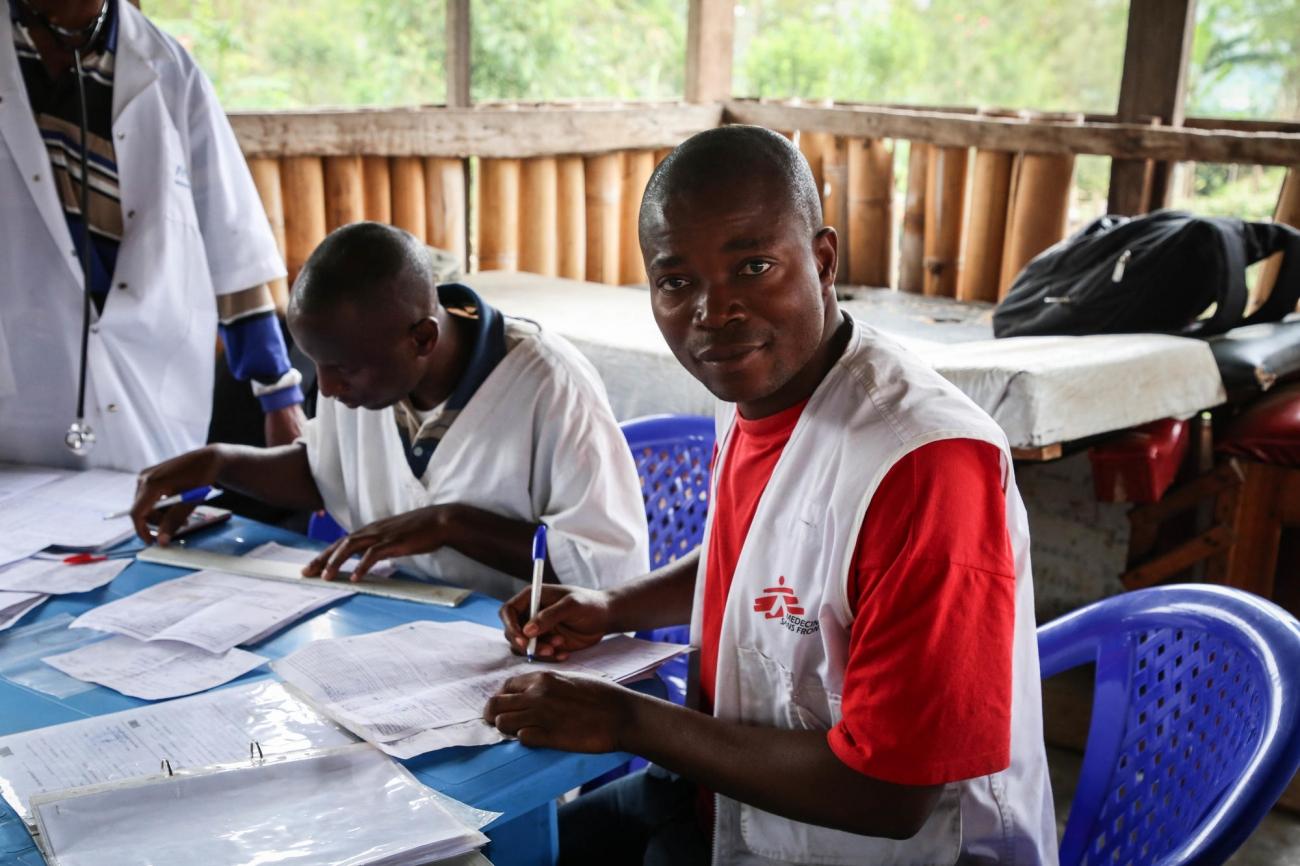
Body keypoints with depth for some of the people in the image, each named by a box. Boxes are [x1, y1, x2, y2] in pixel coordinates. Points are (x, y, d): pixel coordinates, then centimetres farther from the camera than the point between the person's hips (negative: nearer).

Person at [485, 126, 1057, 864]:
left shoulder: (926, 464, -31)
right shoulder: (754, 389, -4)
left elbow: (886, 794, -27)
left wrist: (623, 720, -21)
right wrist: (614, 609, 2)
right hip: (738, 785, 8)